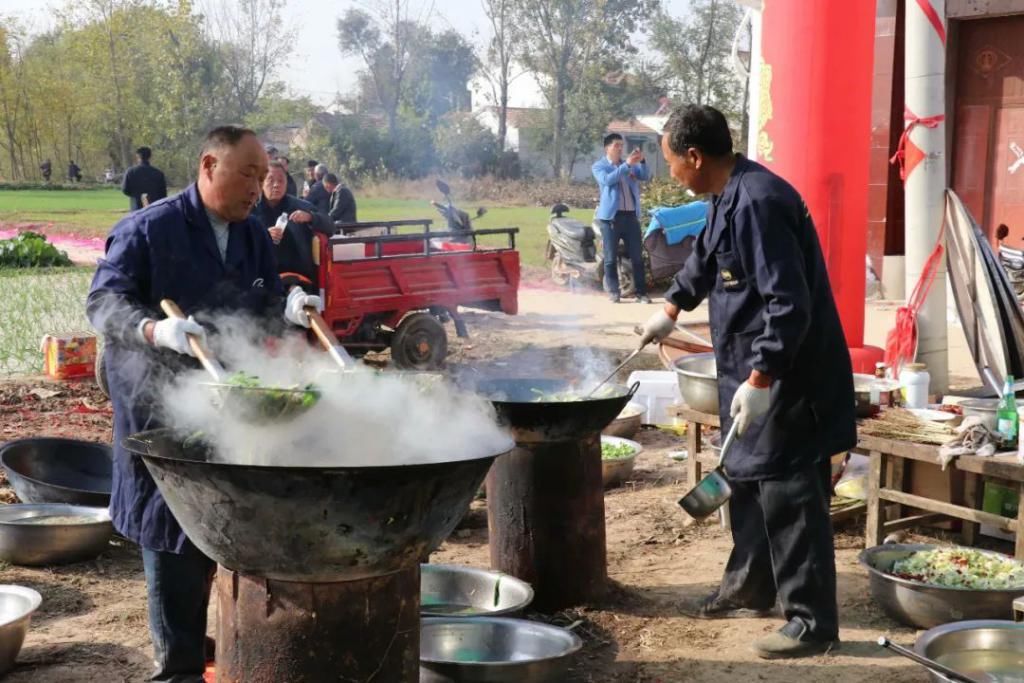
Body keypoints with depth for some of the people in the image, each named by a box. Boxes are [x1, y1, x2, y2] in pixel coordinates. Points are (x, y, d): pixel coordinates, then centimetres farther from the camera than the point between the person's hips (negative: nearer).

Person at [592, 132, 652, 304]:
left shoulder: (630, 165, 19)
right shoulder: (599, 166, 4)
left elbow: (646, 176, 7)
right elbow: (607, 179, -15)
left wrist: (642, 161, -10)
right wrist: (627, 165, -20)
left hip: (631, 215, 4)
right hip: (611, 216, -4)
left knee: (637, 256, 2)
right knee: (611, 257, -1)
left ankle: (641, 291, 4)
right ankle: (613, 291, 5)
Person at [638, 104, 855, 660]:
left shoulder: (757, 202, -23)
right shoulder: (730, 198, 11)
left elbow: (788, 303, -28)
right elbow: (704, 259, 32)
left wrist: (760, 380, -28)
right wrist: (671, 308, 40)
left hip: (787, 378, -11)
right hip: (755, 372, 11)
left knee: (788, 494, -6)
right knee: (747, 481, 19)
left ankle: (812, 621, 2)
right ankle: (749, 587, 34)